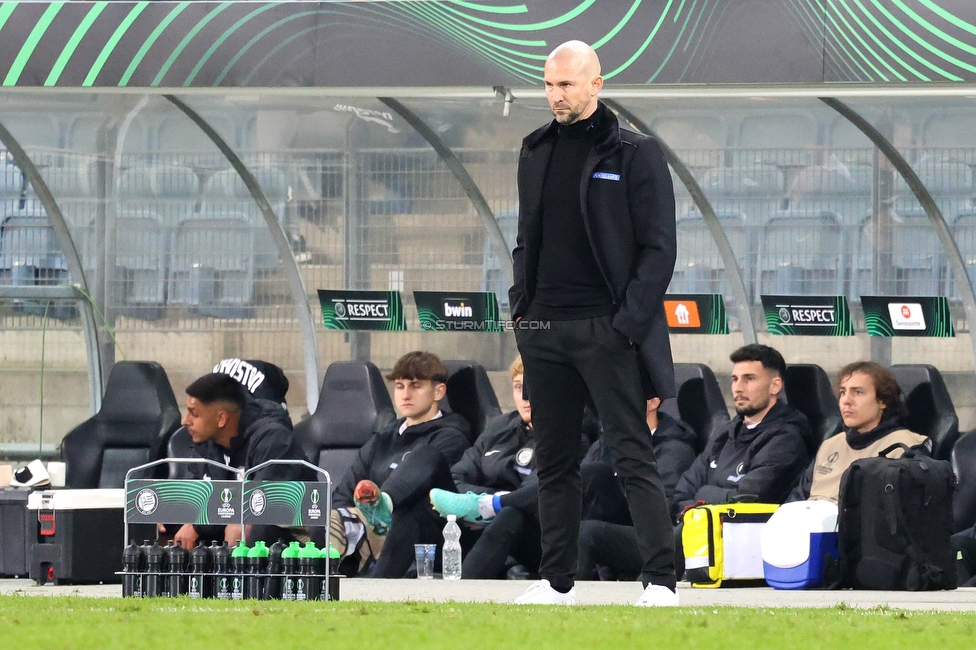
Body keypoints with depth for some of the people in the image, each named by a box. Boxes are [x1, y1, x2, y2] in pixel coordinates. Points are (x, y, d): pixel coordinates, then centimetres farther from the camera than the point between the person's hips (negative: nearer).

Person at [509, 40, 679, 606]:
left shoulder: (635, 154, -4)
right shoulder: (537, 151, 14)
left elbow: (659, 247, -7)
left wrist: (629, 322, -14)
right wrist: (521, 302, 8)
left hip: (607, 330, -6)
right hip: (545, 328, 6)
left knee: (634, 457, -7)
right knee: (554, 461, 9)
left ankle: (661, 580, -8)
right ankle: (557, 581, 14)